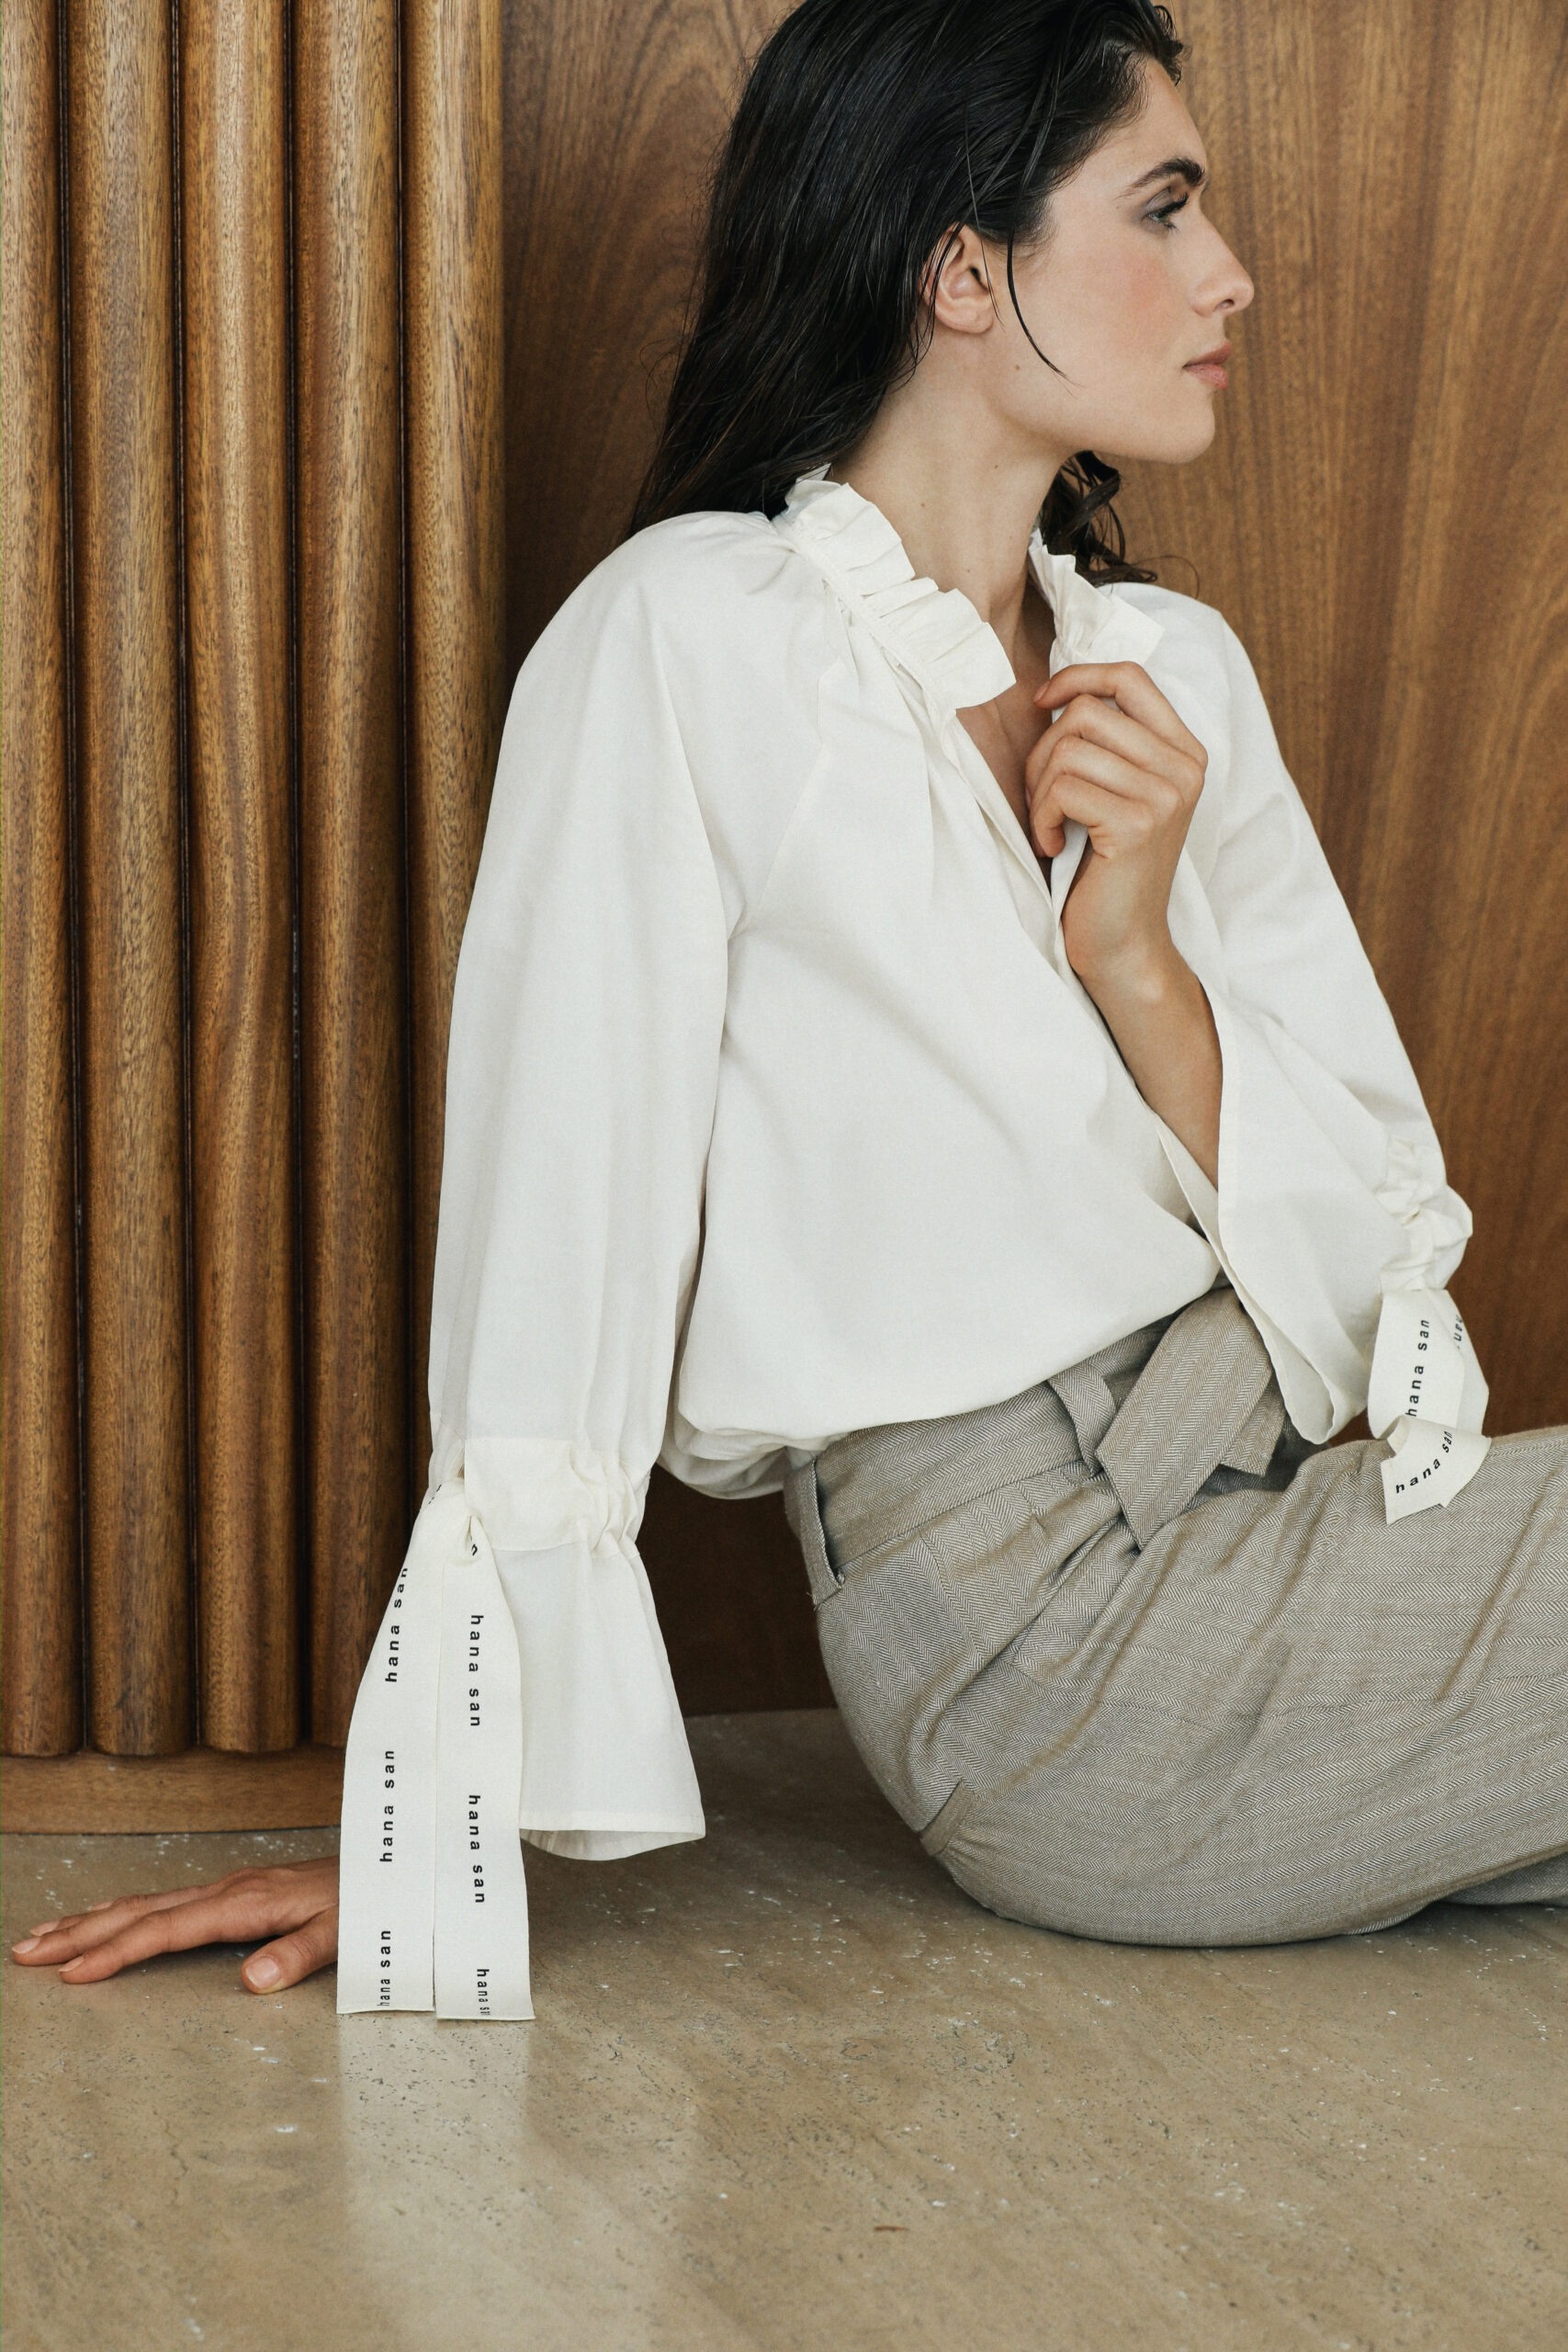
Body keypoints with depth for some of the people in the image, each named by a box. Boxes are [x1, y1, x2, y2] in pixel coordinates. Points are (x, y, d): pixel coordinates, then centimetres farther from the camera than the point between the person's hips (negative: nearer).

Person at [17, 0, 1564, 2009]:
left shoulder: (1178, 672, 12)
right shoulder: (694, 638, -8)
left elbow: (1376, 1228, 7)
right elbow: (555, 1248, -12)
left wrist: (1138, 964, -10)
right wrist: (430, 1834, -12)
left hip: (1287, 1521, 7)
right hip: (1056, 1626, -6)